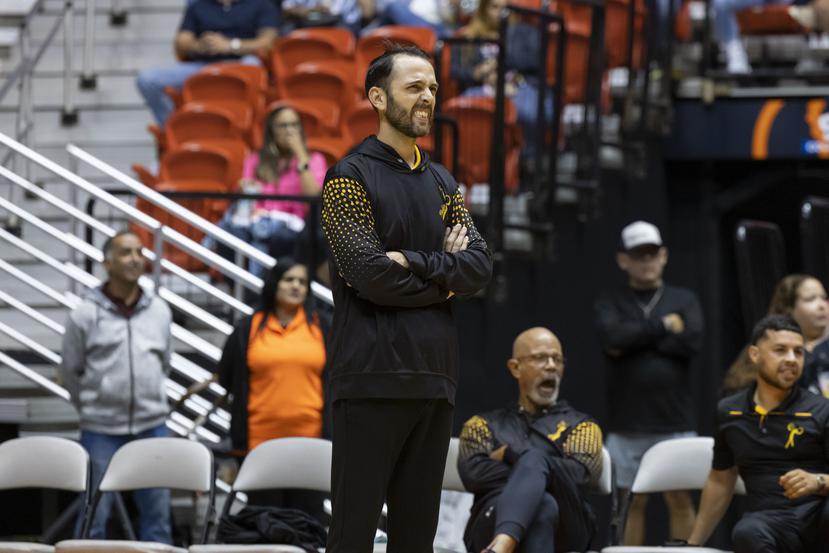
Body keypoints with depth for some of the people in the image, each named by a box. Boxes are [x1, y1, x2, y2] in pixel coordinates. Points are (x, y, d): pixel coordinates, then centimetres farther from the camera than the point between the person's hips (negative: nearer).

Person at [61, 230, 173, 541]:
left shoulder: (160, 311, 5)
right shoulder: (85, 314, -5)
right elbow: (70, 373, 6)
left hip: (151, 425, 3)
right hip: (101, 430, -3)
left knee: (157, 513, 7)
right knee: (94, 515, 2)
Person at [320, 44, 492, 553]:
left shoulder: (442, 183, 17)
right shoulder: (351, 177, -4)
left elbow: (481, 265, 3)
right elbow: (371, 277, -15)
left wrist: (414, 263, -12)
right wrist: (444, 275, -2)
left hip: (433, 377, 7)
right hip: (373, 377, -7)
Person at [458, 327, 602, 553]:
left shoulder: (580, 425, 25)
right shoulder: (484, 424, 27)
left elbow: (577, 473, 1)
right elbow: (473, 473, 4)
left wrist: (509, 455, 4)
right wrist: (535, 474, -1)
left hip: (564, 528, 0)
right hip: (493, 522, 0)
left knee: (533, 459, -34)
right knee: (542, 506, -38)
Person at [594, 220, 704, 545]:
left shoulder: (684, 300, 11)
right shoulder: (610, 304, 10)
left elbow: (692, 341, -7)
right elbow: (612, 337, -11)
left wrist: (634, 341, -7)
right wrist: (663, 326, -8)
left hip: (675, 421, 0)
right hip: (627, 423, 0)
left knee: (680, 499, -1)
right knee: (631, 500, 2)